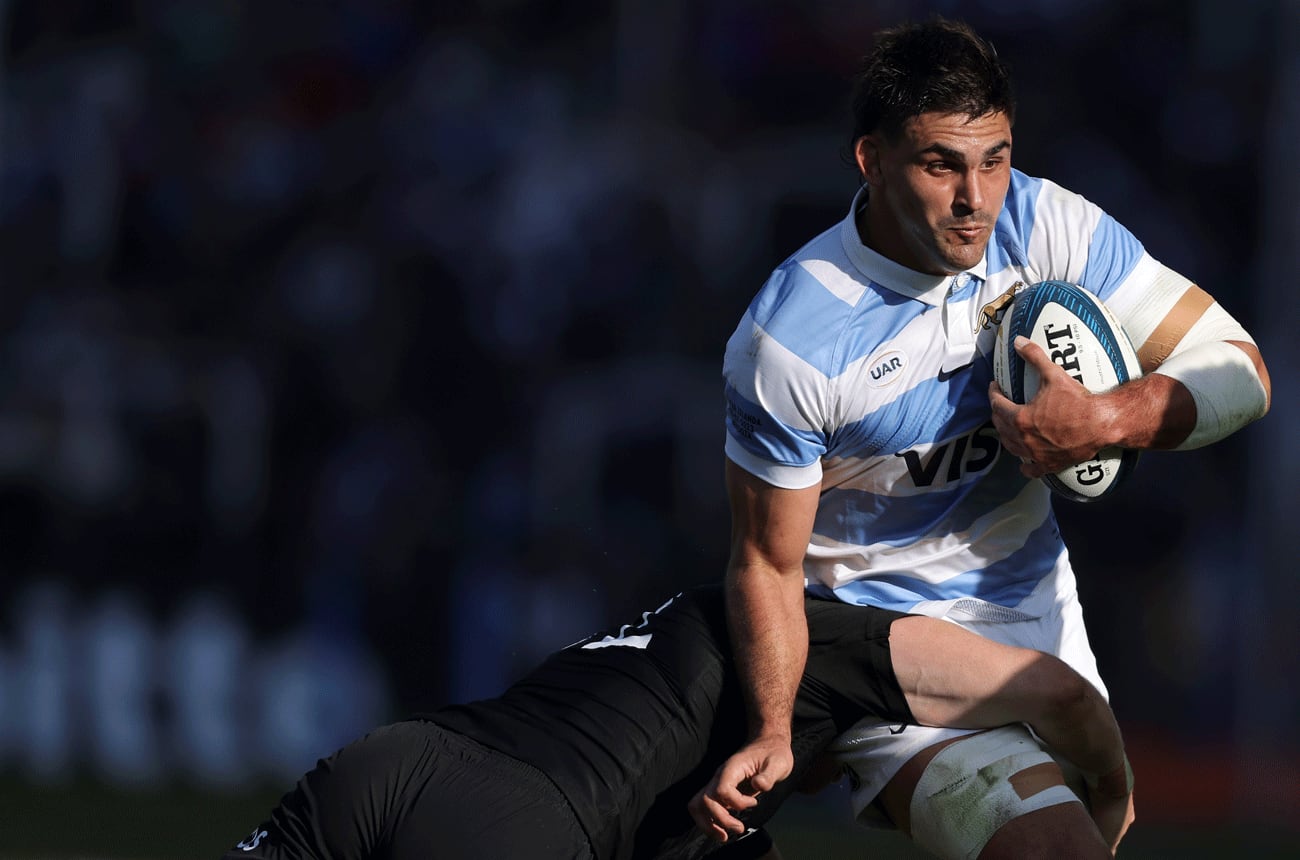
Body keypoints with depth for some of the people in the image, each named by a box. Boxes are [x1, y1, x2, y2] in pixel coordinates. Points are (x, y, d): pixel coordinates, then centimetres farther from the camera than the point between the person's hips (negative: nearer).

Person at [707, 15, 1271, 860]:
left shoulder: (1043, 226, -12)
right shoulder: (793, 339, -23)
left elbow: (1238, 368, -9)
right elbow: (768, 563, -13)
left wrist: (1105, 421, -27)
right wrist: (772, 735, -27)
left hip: (1044, 617, 6)